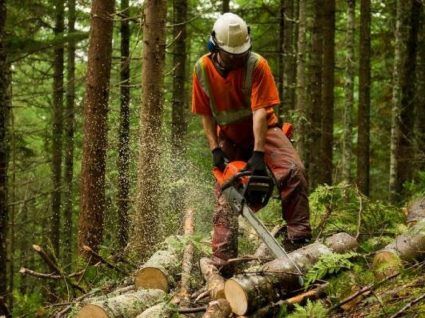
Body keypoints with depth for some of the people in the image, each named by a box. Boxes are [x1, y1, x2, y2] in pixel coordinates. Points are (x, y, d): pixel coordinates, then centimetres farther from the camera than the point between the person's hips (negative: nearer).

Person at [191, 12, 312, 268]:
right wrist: (215, 149, -15)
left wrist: (258, 154, -34)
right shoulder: (203, 69, -13)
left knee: (294, 171, -25)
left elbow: (260, 111, -28)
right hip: (229, 138, 3)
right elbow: (206, 114, -5)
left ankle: (298, 240, -24)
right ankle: (223, 259, 0)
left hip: (262, 130, -3)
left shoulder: (257, 65, -23)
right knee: (225, 197, -2)